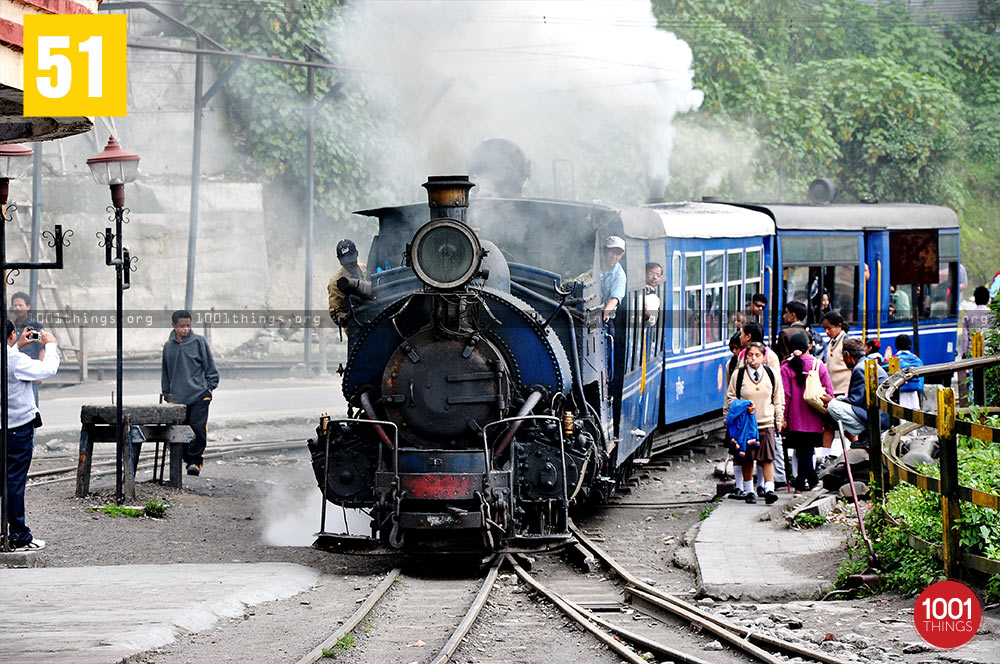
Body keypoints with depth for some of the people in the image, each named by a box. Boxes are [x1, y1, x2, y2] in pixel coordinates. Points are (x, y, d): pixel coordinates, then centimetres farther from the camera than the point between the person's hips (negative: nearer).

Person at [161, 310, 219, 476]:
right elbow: (165, 372, 19)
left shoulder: (199, 341, 2)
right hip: (178, 397, 3)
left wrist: (210, 386, 1)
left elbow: (210, 366, 6)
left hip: (199, 395, -3)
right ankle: (188, 459, 12)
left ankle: (195, 460, -3)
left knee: (199, 428, -12)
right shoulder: (168, 346, 10)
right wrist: (167, 394, 16)